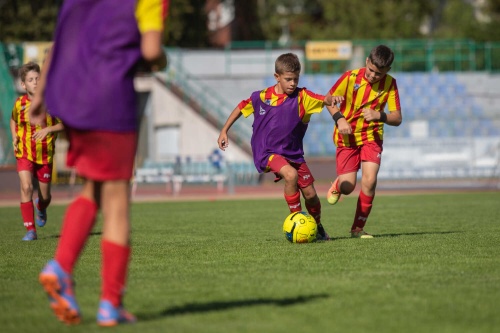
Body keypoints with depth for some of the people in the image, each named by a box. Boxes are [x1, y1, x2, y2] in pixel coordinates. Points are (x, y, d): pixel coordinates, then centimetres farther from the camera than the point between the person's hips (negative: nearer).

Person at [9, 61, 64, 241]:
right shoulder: (19, 103, -3)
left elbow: (65, 124, -6)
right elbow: (13, 120, 18)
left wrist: (48, 129, -22)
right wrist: (14, 137, 2)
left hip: (45, 154, 0)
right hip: (24, 154, 0)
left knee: (45, 196, 10)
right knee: (26, 187, -19)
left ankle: (41, 208, 49)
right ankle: (30, 230, -13)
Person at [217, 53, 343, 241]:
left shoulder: (302, 97, -8)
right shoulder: (262, 97, -7)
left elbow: (323, 100, -25)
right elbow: (241, 108, 10)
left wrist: (331, 99, -49)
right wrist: (224, 131, 11)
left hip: (293, 153, 3)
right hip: (267, 153, -3)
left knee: (310, 193, 3)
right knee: (291, 175, -31)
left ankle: (317, 228, 31)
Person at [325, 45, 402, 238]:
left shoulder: (390, 84, -7)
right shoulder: (350, 77, -12)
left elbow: (397, 118, -8)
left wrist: (379, 116, -28)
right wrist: (339, 119, -16)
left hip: (372, 136, 1)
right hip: (348, 137, -1)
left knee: (369, 181, -17)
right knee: (348, 187, -9)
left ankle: (358, 229, 0)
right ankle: (337, 185, 32)